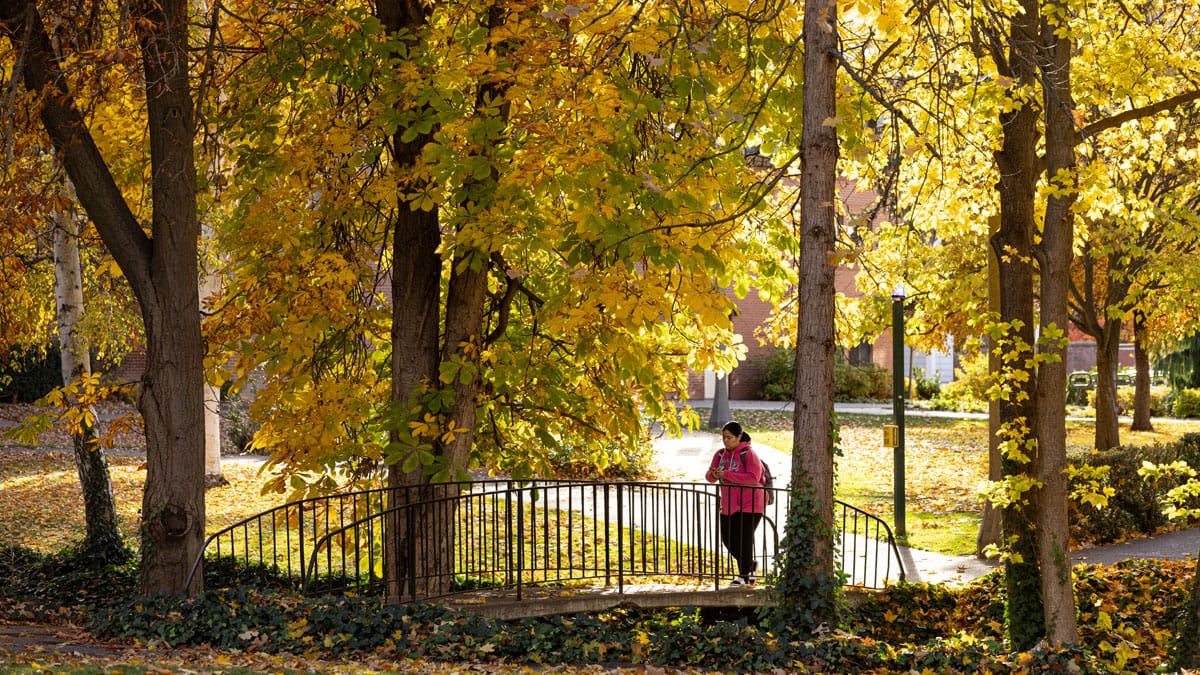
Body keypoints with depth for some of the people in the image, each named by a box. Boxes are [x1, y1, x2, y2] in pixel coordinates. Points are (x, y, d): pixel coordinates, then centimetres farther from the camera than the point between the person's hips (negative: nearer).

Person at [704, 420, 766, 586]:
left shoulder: (748, 454, -12)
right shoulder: (720, 454, 7)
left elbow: (753, 478, -23)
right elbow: (710, 477, 6)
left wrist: (726, 474, -27)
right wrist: (713, 474, -20)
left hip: (750, 504, -7)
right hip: (729, 504, 7)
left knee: (743, 539, -7)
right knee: (728, 540, 8)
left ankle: (744, 575, 8)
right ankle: (750, 565, 29)